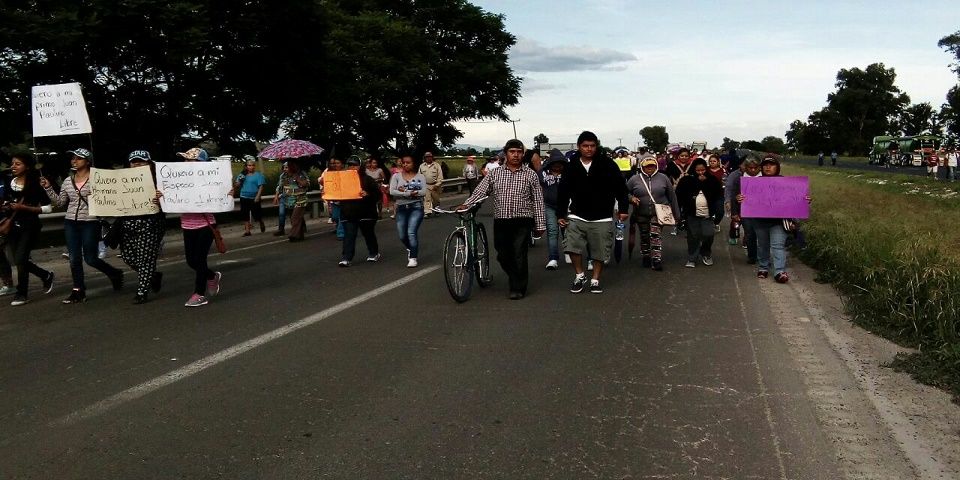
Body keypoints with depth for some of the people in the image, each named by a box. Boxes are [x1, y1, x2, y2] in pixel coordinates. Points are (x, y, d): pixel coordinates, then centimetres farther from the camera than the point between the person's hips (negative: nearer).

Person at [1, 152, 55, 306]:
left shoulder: (35, 185, -11)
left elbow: (48, 208, -12)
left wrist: (24, 207, -20)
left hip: (30, 227, -6)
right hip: (13, 226, 6)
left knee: (20, 259, -9)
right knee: (16, 260, 8)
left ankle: (21, 293, 7)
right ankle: (46, 276, 31)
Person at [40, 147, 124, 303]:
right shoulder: (67, 182, 10)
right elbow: (60, 203, 14)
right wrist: (48, 188, 6)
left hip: (90, 222, -5)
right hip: (71, 222, 5)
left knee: (90, 259, -1)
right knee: (74, 259, 4)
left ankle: (115, 274, 23)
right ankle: (78, 291, 11)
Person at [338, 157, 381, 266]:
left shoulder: (366, 179, -1)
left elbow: (377, 192, -6)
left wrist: (367, 194, -24)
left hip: (366, 213, -2)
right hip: (348, 214, 2)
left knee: (369, 234, 12)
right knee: (348, 236, -6)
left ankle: (374, 253, 31)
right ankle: (346, 258, -9)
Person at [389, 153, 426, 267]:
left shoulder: (420, 177, 4)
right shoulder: (396, 176, 7)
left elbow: (424, 191, -11)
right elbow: (392, 191, -7)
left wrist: (403, 192, -13)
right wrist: (409, 193, -14)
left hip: (416, 207, -3)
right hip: (401, 208, 3)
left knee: (411, 232, -16)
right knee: (402, 236, 6)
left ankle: (413, 258, -4)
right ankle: (411, 249, 37)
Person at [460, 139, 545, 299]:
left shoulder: (530, 175, 4)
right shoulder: (494, 174, 7)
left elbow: (538, 201, 4)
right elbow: (480, 191, -2)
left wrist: (540, 225, 1)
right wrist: (465, 205, -18)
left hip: (522, 222, -2)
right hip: (501, 221, 2)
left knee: (519, 256, -6)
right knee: (503, 256, 9)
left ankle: (518, 288, 11)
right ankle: (514, 279, 34)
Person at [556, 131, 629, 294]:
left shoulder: (607, 164, -5)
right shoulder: (571, 167, 0)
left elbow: (620, 187, 0)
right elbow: (563, 192, 7)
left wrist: (622, 209, -2)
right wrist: (560, 214, 5)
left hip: (602, 218, -1)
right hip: (577, 216, 1)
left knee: (599, 252, 6)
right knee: (572, 247, -11)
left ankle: (595, 280, 24)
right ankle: (580, 276, 12)